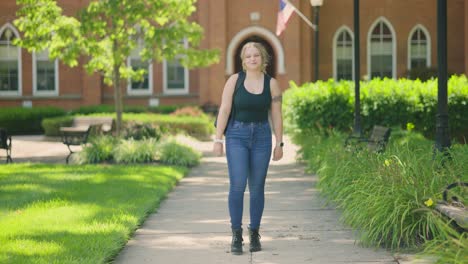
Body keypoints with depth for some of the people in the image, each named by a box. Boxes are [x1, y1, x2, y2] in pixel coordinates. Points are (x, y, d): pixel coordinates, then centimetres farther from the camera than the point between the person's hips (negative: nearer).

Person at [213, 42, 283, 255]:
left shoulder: (271, 84, 1)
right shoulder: (234, 80, -3)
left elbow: (277, 115, 5)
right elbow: (224, 110, -3)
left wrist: (279, 144, 3)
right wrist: (218, 139, -8)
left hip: (261, 137, 2)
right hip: (237, 136, -2)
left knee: (257, 188, 4)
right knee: (237, 185, -13)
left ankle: (254, 233, 18)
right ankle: (236, 235, -3)